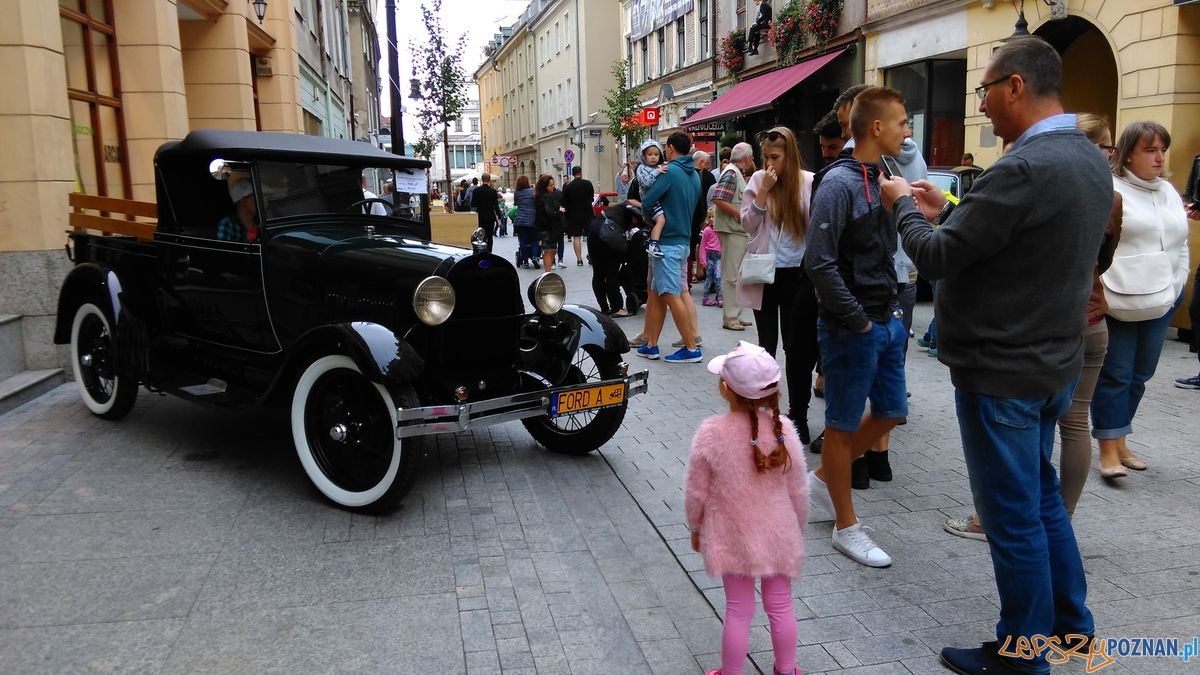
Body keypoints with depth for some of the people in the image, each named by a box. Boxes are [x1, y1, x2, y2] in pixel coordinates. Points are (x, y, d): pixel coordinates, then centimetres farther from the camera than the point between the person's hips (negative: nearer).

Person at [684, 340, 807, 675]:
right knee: (780, 606, 18)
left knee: (738, 611, 12)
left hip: (731, 537, -1)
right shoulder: (782, 429, -14)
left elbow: (696, 492, -10)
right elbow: (798, 490, -4)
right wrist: (798, 528, 14)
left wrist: (695, 527, 8)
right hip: (778, 535, 2)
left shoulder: (710, 433, -20)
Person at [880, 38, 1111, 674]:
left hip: (1002, 370, -10)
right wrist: (948, 209, 13)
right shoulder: (1088, 159, 7)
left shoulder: (1023, 167, -24)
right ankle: (1068, 621, 38)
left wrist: (904, 205, -3)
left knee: (1012, 514, 4)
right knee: (1040, 494, 23)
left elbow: (939, 257, -20)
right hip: (1052, 360, 10)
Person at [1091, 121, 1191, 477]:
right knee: (1115, 375, -1)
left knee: (1139, 375, 13)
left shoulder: (1169, 192, 14)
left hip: (1159, 302, 7)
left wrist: (1176, 287, 10)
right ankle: (1109, 450, 6)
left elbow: (1181, 245, 19)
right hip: (1117, 303, -7)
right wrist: (1101, 294, -18)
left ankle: (1119, 441, 25)